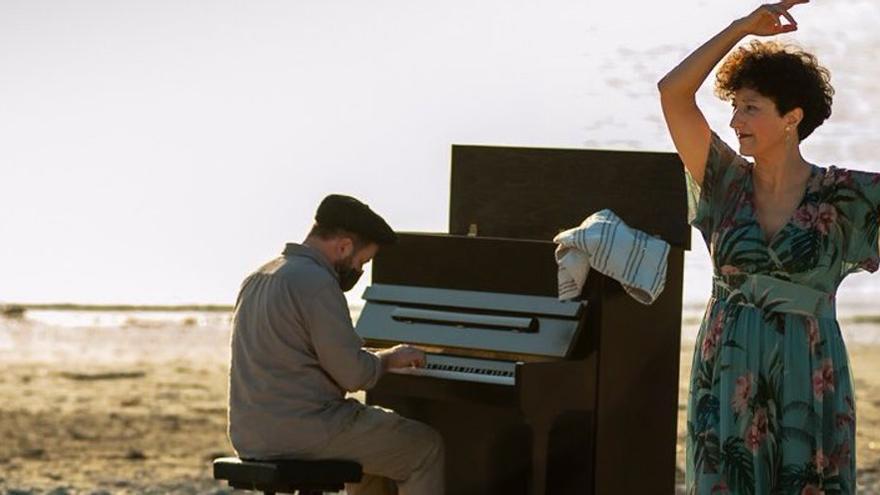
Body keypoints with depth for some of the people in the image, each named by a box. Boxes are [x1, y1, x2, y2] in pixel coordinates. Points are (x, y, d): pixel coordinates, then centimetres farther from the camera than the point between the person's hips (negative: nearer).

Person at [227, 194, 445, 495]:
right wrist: (389, 358, 3)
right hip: (306, 431, -10)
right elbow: (354, 374, -18)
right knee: (425, 446, 5)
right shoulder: (317, 283, -17)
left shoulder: (258, 278, 13)